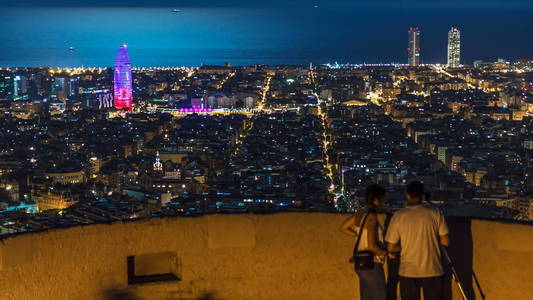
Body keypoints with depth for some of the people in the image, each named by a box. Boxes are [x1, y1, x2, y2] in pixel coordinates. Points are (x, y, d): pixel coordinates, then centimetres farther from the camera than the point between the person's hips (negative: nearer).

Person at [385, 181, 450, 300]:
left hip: (408, 272, 0)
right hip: (432, 271, 0)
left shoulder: (398, 216, -6)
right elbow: (445, 242, -1)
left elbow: (391, 248, -3)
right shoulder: (434, 213, -5)